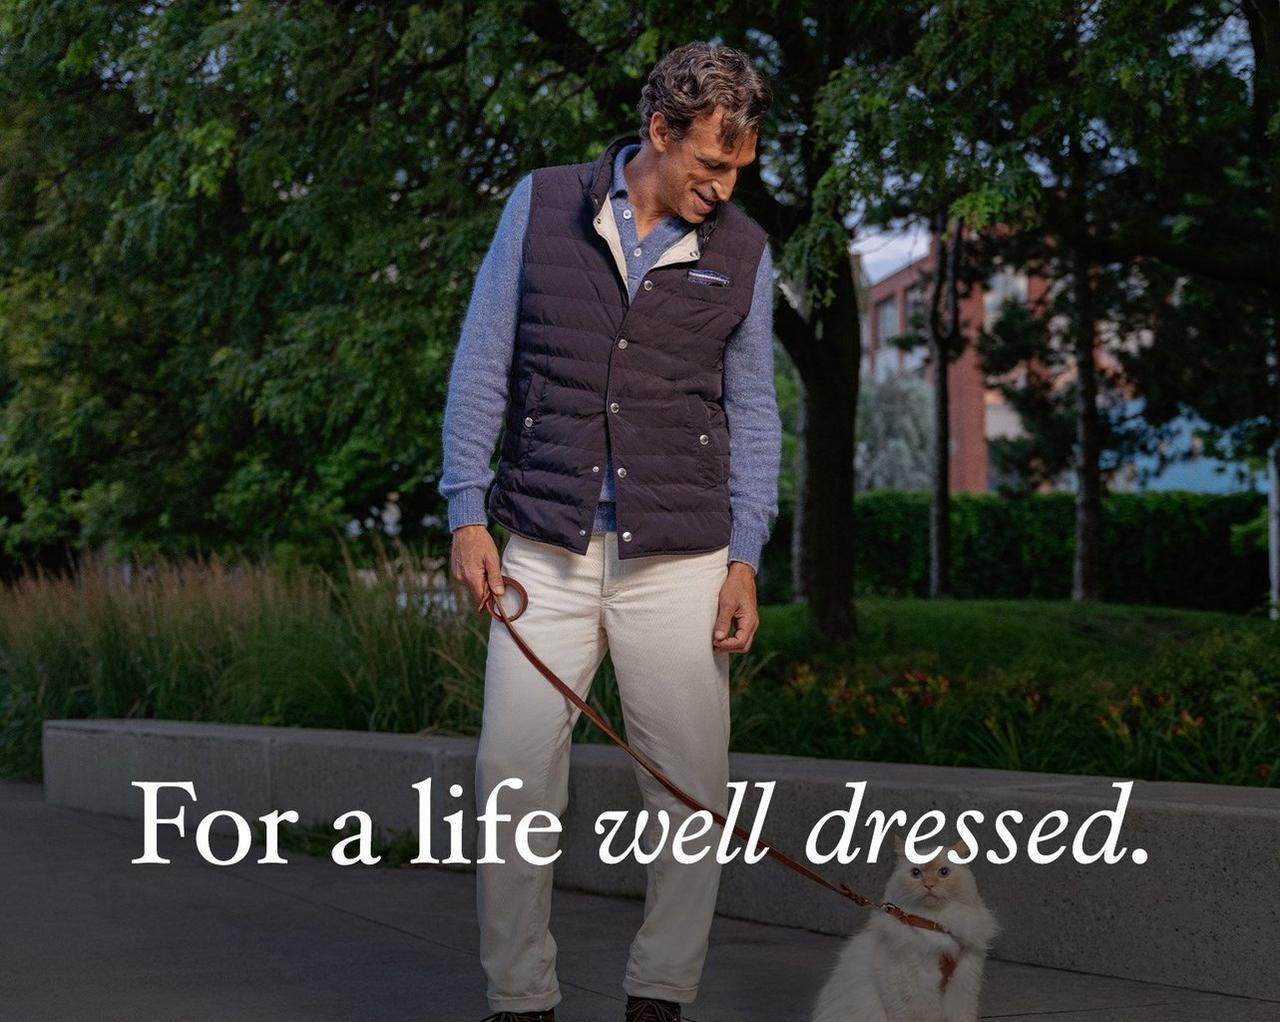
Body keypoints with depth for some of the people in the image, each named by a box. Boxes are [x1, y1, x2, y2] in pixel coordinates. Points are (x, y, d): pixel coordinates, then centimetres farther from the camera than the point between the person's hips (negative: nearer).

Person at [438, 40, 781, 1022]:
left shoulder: (742, 251, 6)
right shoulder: (541, 206, 3)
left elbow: (752, 410, 10)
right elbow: (483, 363, 5)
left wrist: (746, 557, 1)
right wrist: (467, 512, -2)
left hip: (679, 563, 1)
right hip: (546, 553, -1)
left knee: (694, 791, -1)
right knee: (514, 778, -4)